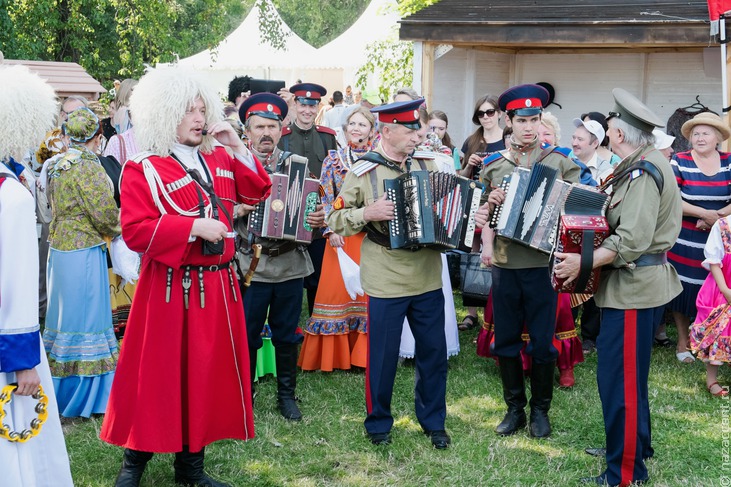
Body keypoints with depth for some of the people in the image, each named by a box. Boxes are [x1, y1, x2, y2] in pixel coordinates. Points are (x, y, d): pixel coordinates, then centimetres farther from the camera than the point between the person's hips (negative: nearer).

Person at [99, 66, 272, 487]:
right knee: (159, 374, 0)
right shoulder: (142, 171, -8)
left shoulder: (218, 161, 12)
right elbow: (135, 230, -16)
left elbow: (256, 192, 14)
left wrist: (239, 148, 2)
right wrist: (194, 226, -22)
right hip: (170, 289, -6)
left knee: (207, 372, 10)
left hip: (217, 285, 6)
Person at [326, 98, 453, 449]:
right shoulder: (362, 172, -5)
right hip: (386, 283, -4)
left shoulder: (425, 165, 7)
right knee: (383, 355, 5)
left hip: (428, 278, 4)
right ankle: (378, 424, 23)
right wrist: (367, 213, -19)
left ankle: (433, 421, 27)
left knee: (434, 351, 10)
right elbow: (335, 220, -3)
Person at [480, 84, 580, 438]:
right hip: (504, 263, 2)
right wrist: (487, 244, -7)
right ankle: (514, 408, 23)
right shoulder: (493, 165, 7)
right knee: (506, 339, 9)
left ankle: (540, 409, 20)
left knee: (542, 341, 4)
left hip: (543, 263, -2)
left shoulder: (559, 161, 1)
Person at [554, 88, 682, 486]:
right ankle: (633, 445, 37)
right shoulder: (644, 163, 12)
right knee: (627, 373, 22)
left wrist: (583, 262, -23)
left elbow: (632, 241, -26)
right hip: (635, 284, 11)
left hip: (634, 288, -11)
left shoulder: (642, 172, -19)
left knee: (619, 377, -4)